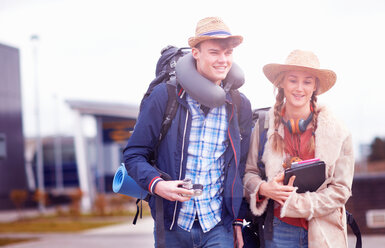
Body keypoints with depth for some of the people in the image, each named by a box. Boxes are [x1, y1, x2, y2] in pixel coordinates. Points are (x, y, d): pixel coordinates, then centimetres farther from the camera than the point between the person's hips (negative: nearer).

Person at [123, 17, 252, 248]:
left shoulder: (240, 105, 7)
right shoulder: (165, 96, -3)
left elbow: (242, 169, 13)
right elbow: (134, 154, 0)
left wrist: (238, 220, 10)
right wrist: (156, 184, -18)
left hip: (218, 228, 1)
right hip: (171, 225, -1)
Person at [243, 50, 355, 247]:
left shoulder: (337, 132, -1)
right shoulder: (265, 126, 3)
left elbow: (341, 189, -3)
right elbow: (249, 172, 11)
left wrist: (296, 203, -13)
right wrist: (263, 189, -12)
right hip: (279, 230, 1)